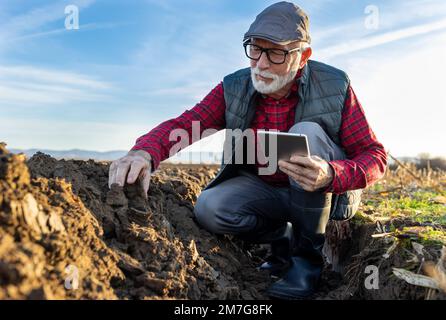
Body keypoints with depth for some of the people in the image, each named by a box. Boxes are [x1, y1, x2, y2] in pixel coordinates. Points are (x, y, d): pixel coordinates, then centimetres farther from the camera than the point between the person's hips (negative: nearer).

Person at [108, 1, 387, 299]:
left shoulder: (335, 86, -16)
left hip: (326, 194, -1)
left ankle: (308, 255, -14)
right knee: (209, 208, -25)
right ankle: (284, 239, 4)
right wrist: (145, 152, -41)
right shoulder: (234, 89, -10)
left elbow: (375, 155, -16)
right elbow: (183, 124, -18)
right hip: (263, 191, 2)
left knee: (307, 132, -30)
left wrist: (331, 176, -39)